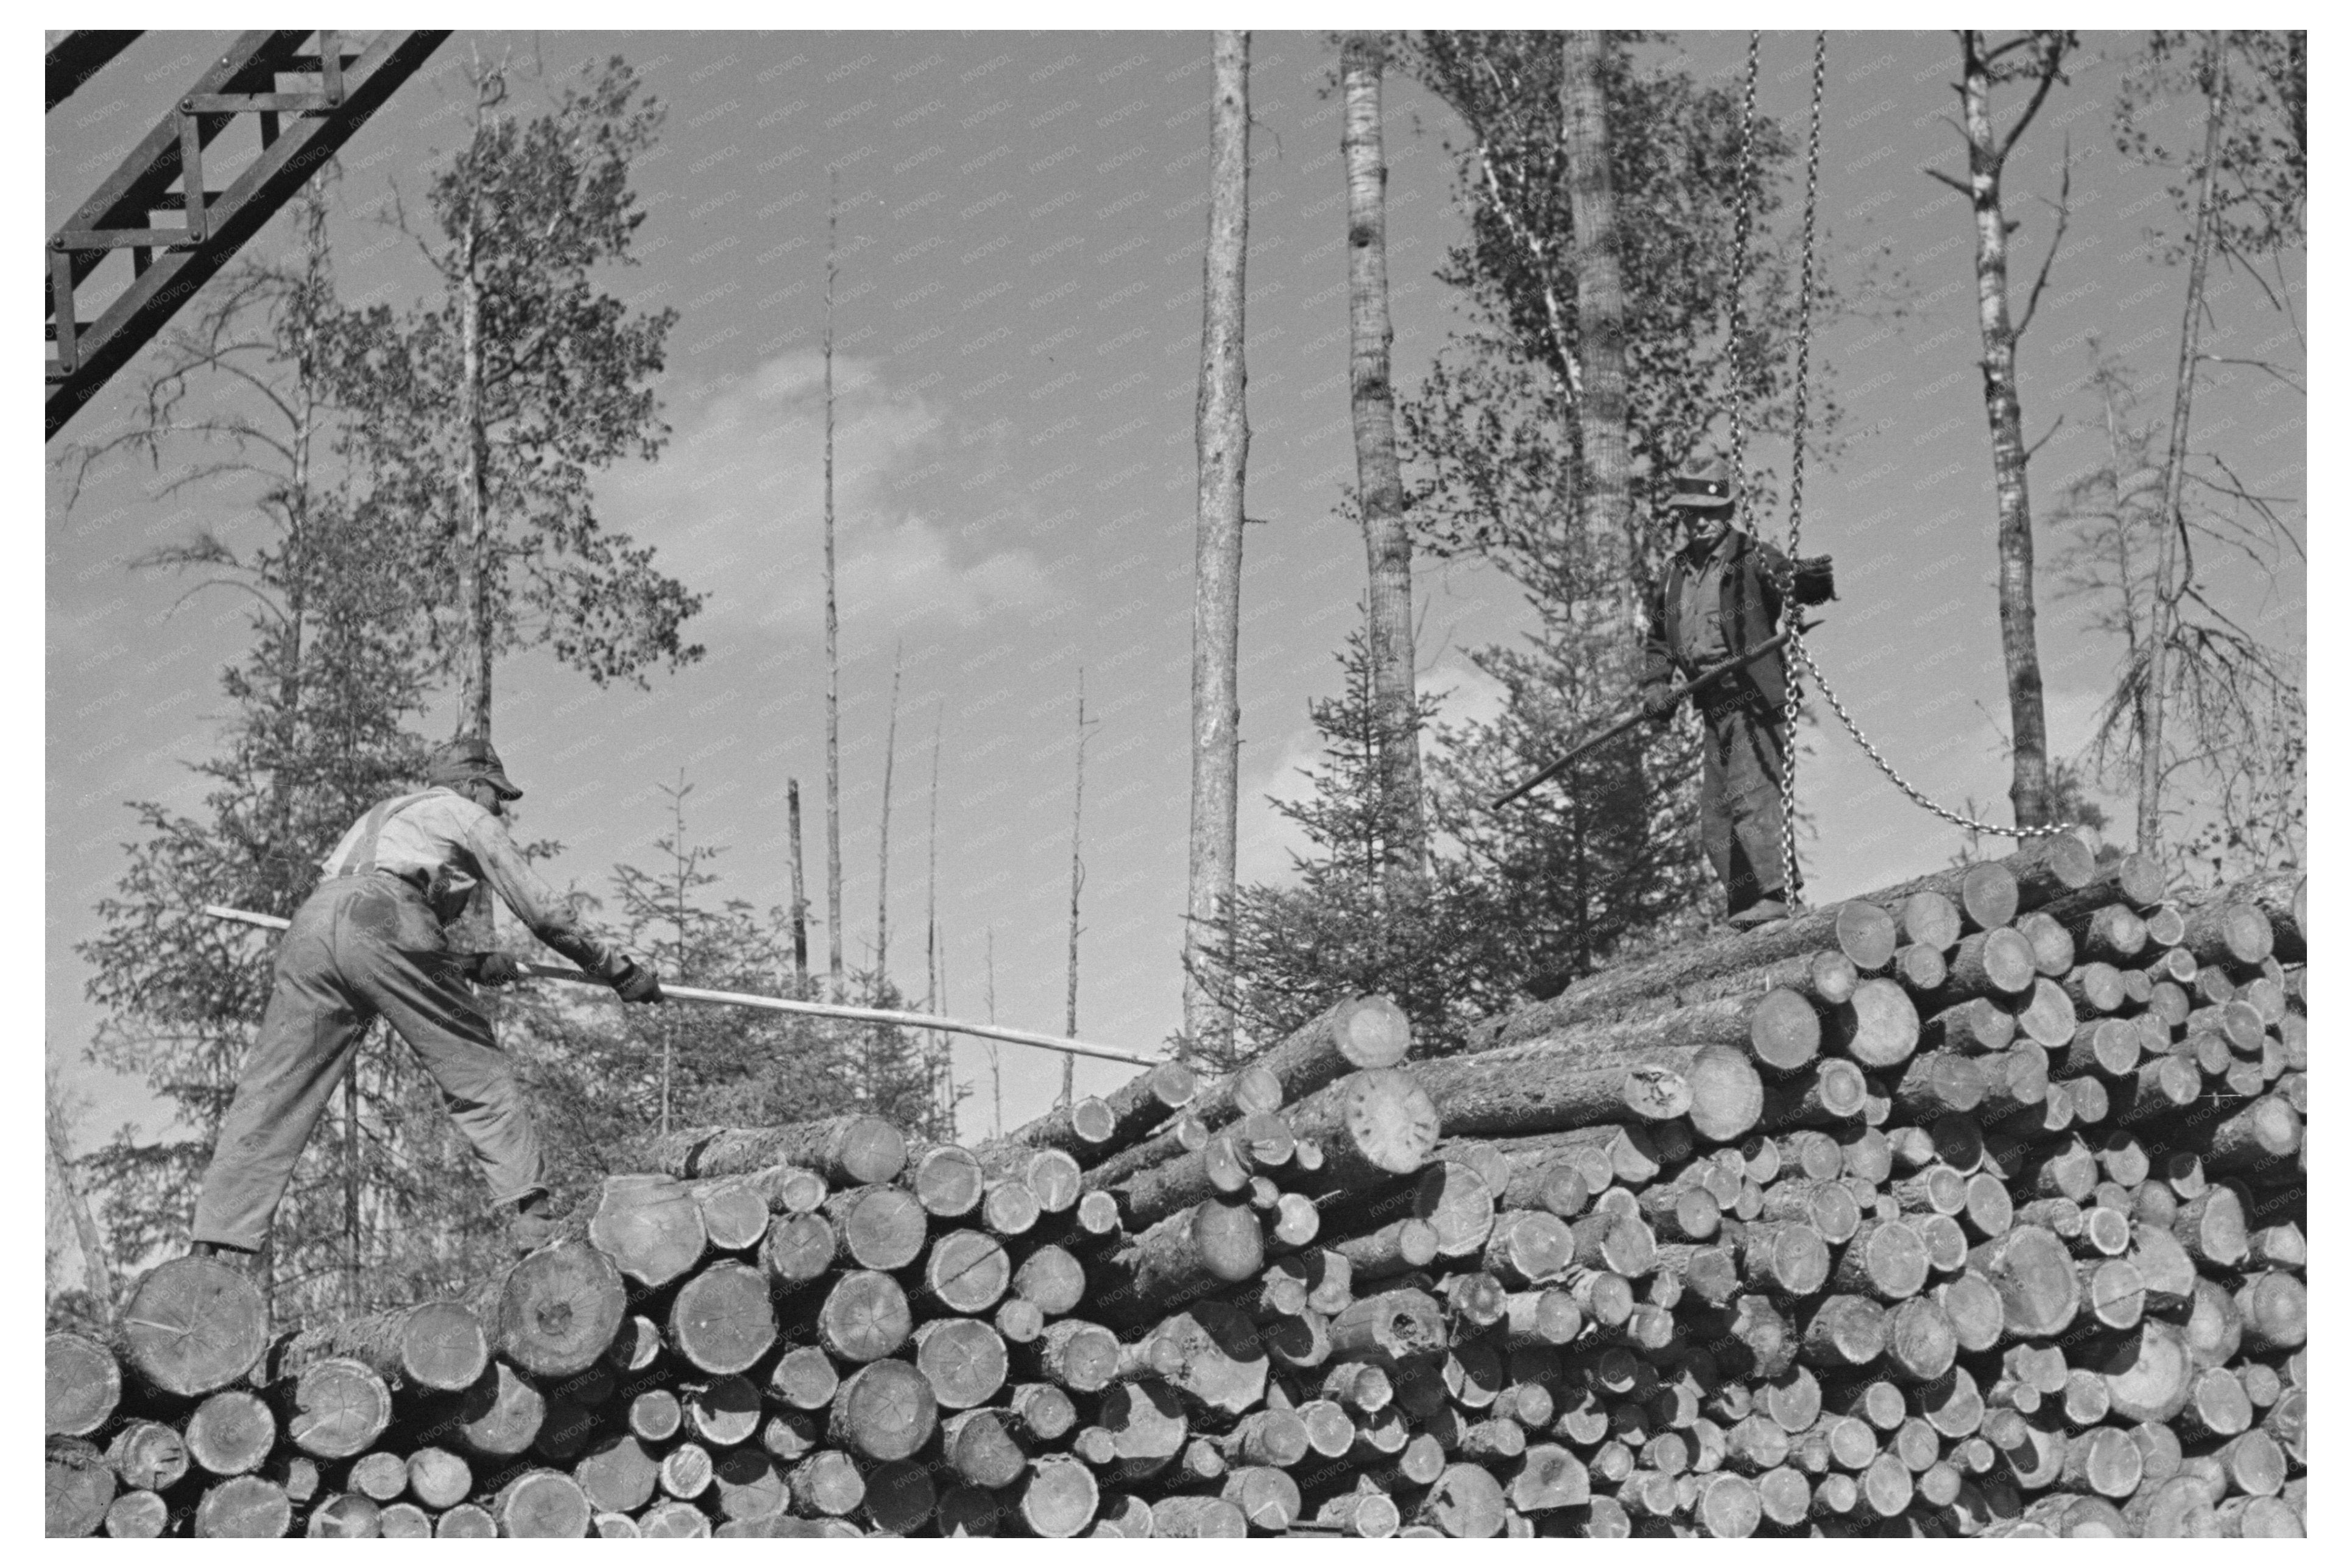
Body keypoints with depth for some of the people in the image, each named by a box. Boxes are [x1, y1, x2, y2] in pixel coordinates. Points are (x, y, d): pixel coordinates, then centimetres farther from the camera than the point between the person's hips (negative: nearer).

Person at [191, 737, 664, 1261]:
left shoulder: (383, 815, 42)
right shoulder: (466, 815, 23)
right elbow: (544, 912, 21)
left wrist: (474, 965, 34)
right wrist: (623, 972, 29)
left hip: (311, 921, 6)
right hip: (384, 923, -6)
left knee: (271, 1095, 1)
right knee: (479, 1078, 1)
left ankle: (219, 1246, -8)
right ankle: (532, 1225, -5)